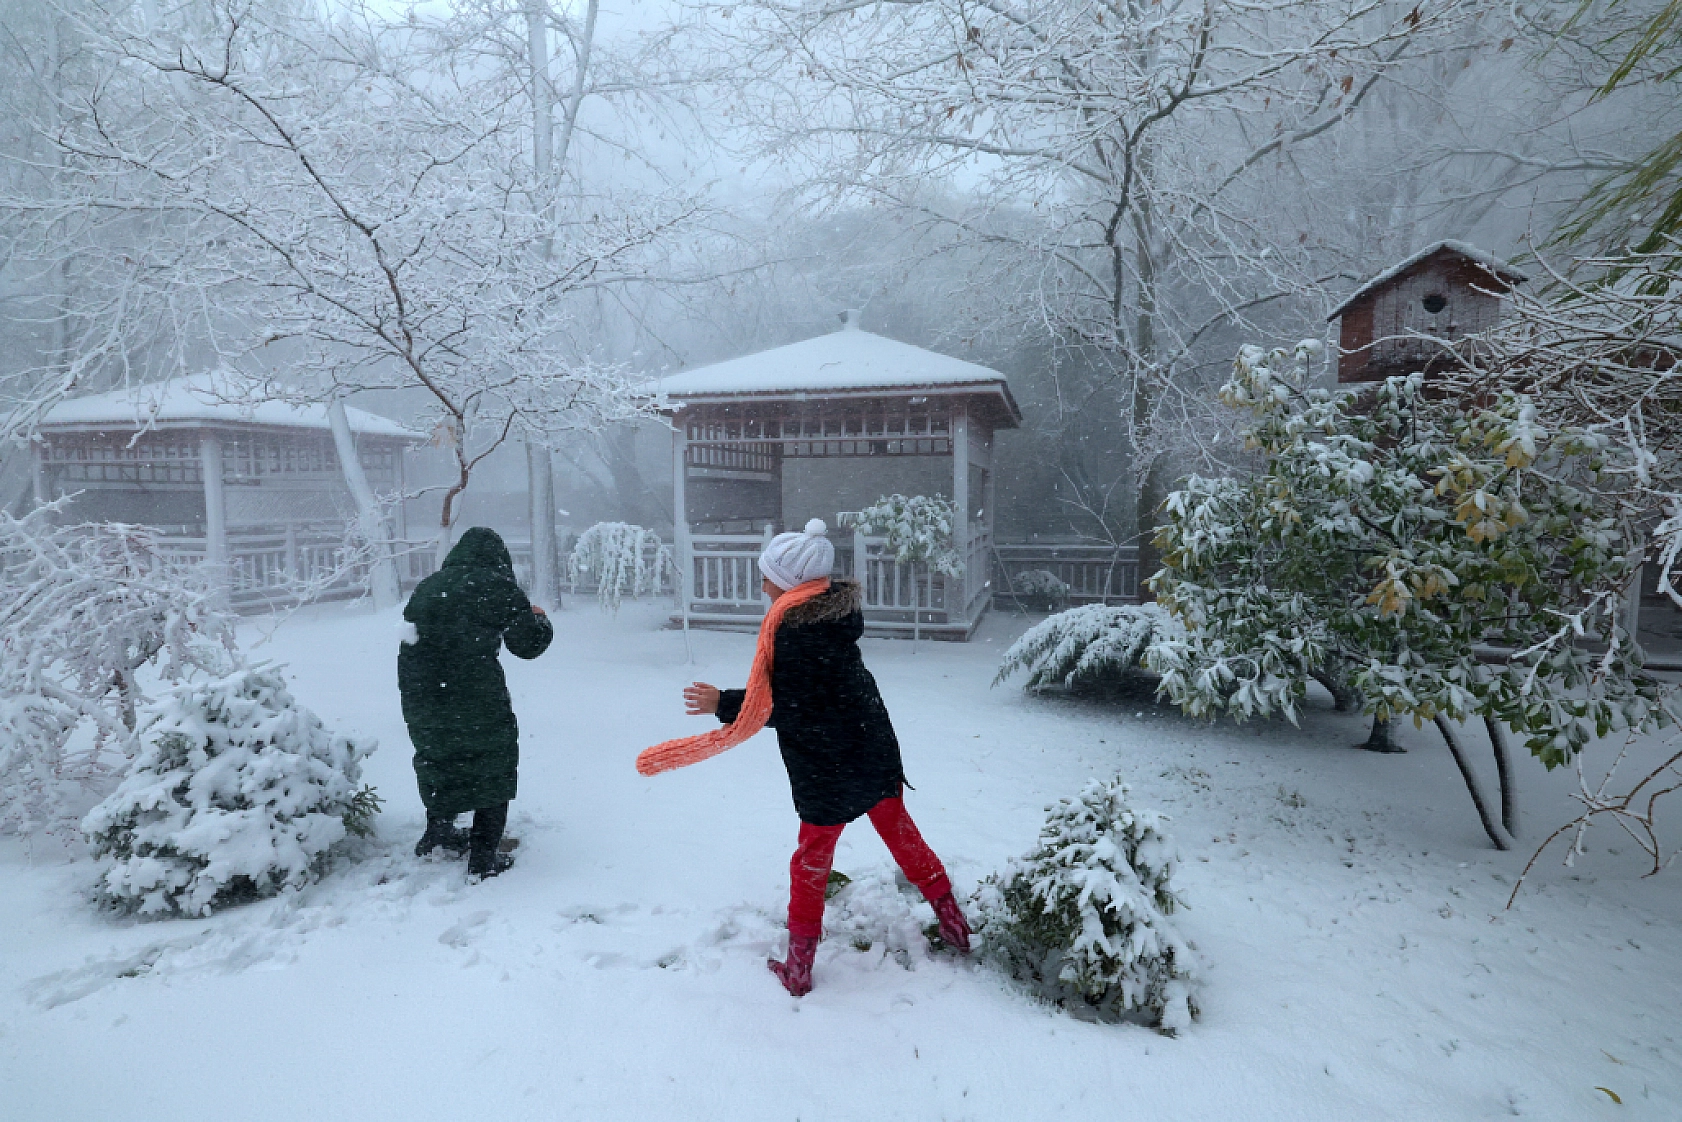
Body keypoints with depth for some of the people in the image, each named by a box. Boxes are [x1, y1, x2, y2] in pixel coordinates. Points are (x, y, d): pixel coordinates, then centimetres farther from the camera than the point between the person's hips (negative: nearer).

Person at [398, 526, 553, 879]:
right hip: (473, 690, -5)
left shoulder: (428, 586, 13)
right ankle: (484, 857, 12)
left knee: (438, 756, 27)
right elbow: (527, 644, 0)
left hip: (419, 691, 6)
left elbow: (412, 633, 15)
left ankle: (437, 834, 42)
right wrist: (540, 621, 21)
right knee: (494, 764, 11)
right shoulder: (498, 586, -2)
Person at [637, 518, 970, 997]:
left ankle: (798, 968, 24)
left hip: (830, 768, -7)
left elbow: (789, 709, -22)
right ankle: (954, 925, 35)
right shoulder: (836, 607, 2)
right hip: (875, 748, 7)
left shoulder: (792, 627, -22)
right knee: (902, 834, 23)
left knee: (812, 860, 10)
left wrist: (723, 704, -18)